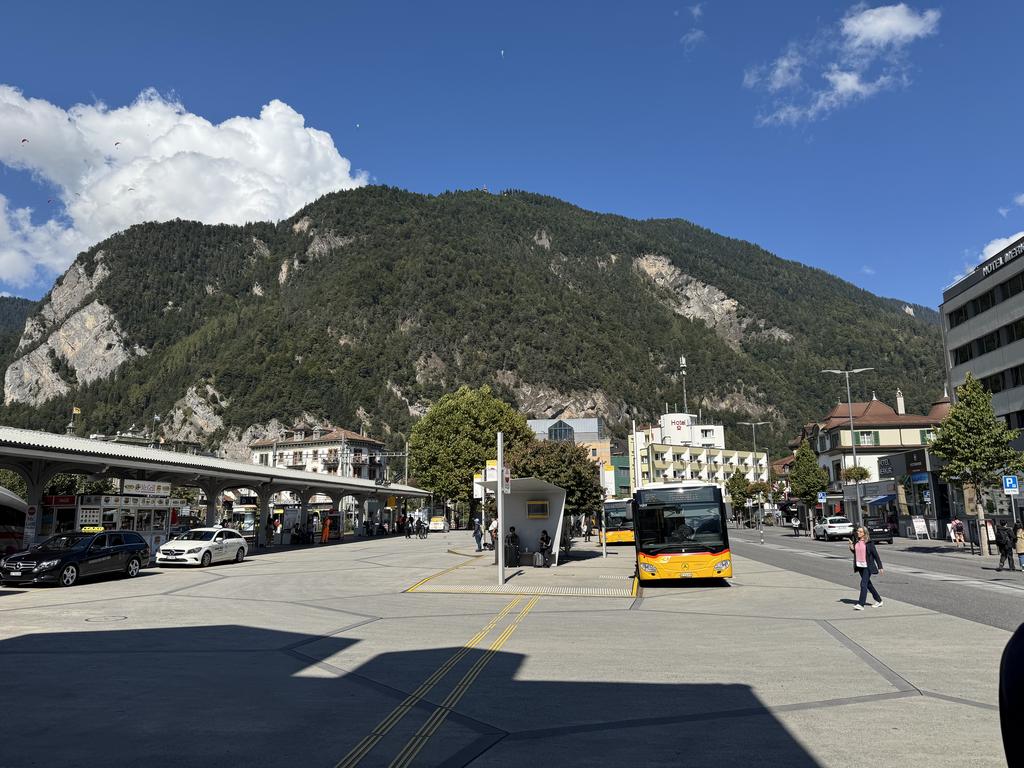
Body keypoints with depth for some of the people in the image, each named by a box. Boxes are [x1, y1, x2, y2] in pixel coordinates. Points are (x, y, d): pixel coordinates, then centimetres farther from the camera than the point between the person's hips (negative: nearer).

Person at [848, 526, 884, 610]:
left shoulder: (869, 543, -10)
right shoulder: (856, 542, 6)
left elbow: (875, 554, -8)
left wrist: (880, 567, -8)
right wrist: (851, 546, 0)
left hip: (867, 566, -7)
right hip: (859, 565, 7)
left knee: (863, 584, -12)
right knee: (868, 584, 16)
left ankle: (861, 604, -13)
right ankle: (878, 600, 32)